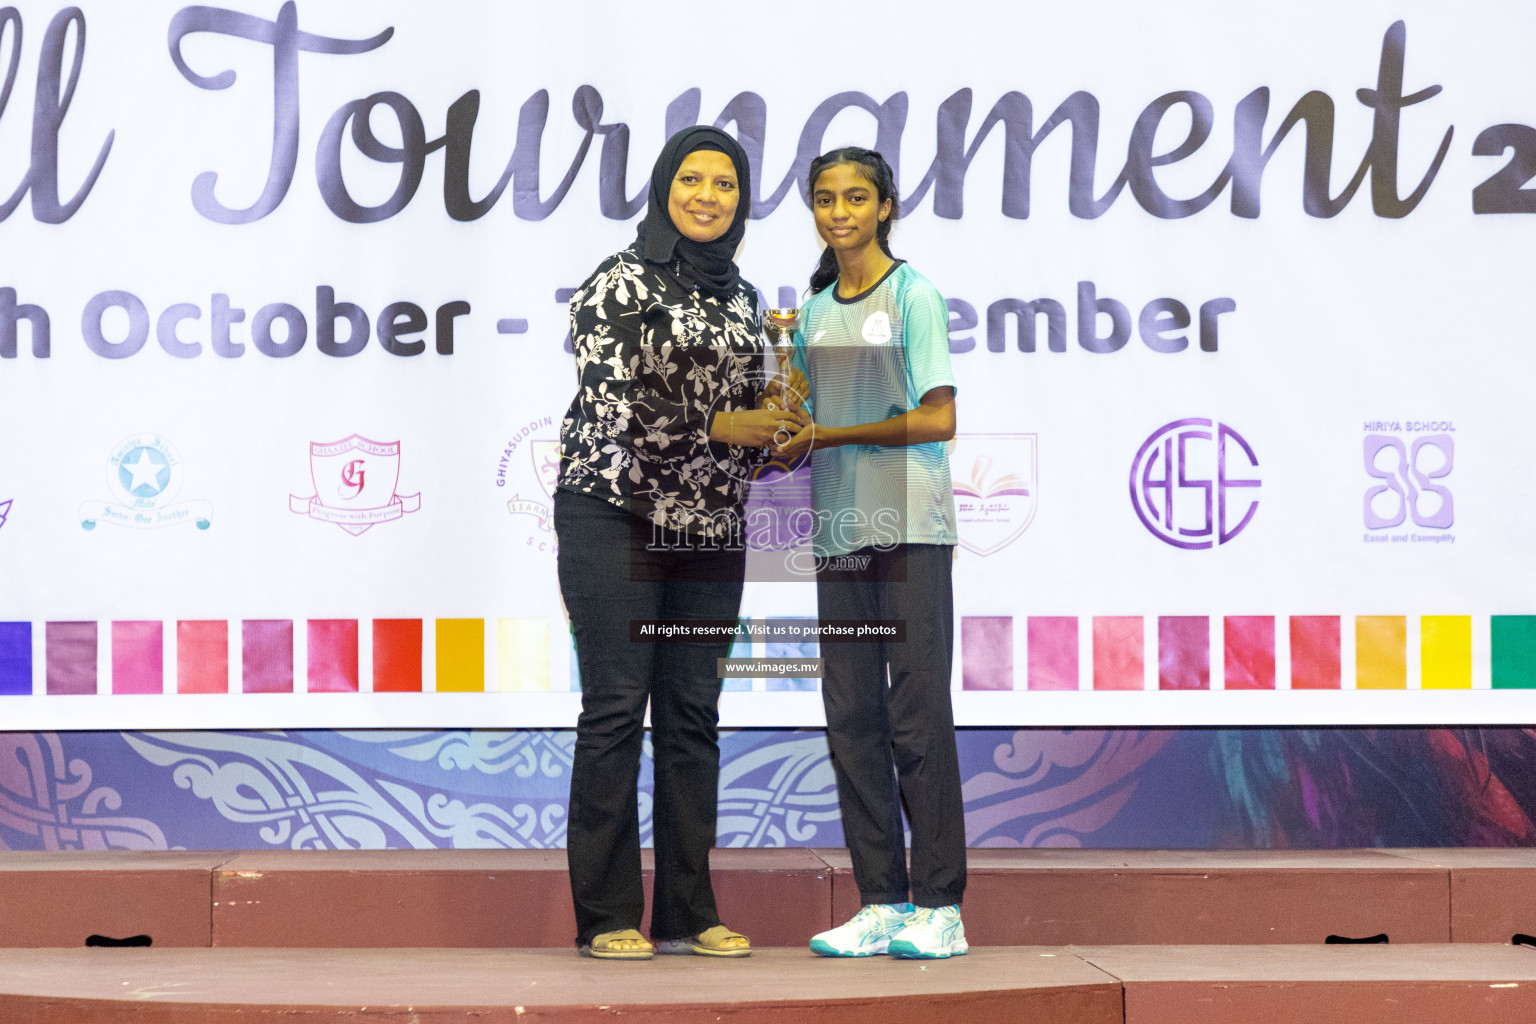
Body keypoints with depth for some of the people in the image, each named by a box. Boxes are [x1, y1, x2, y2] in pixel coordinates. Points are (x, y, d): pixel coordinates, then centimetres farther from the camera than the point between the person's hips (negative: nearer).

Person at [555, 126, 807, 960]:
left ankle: (687, 913, 10)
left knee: (693, 712, 6)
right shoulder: (618, 283, -5)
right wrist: (719, 428, -16)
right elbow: (609, 407, -14)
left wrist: (780, 429, 1)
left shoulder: (739, 296, 14)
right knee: (616, 708, -5)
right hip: (617, 515, -6)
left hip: (710, 525, 6)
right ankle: (606, 916, 0)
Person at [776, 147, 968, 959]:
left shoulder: (913, 296, -3)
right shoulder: (815, 311, 16)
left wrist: (830, 435, -8)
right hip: (839, 528, 6)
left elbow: (937, 419, -10)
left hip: (909, 527, -6)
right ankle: (882, 901, 9)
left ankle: (939, 906, -4)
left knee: (916, 711, -7)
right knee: (851, 715, 4)